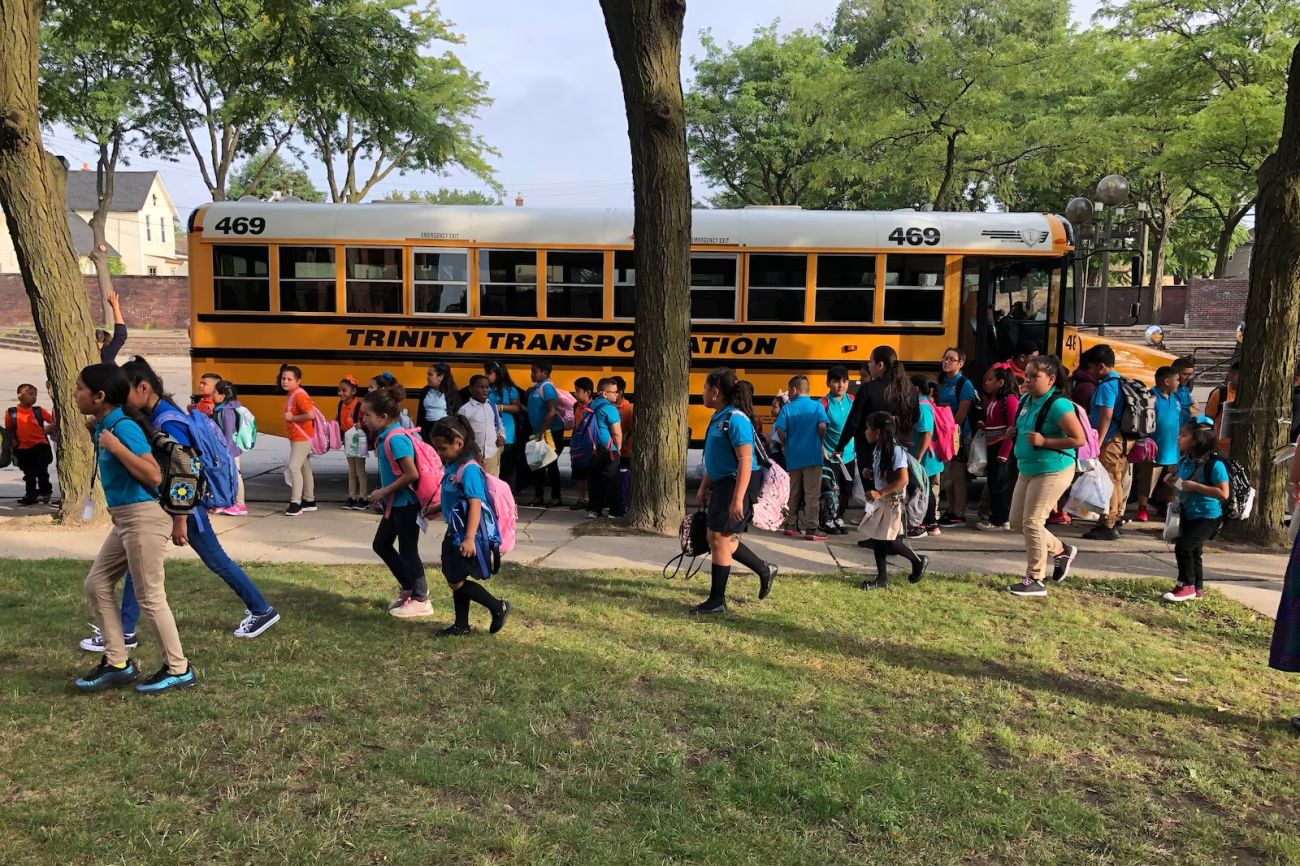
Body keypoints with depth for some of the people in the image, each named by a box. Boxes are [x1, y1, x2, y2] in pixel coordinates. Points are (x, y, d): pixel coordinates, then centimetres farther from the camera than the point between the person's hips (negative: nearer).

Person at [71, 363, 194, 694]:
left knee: (150, 597, -2)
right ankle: (118, 663, 21)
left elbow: (153, 475, -23)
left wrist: (116, 447, -24)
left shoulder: (124, 427, -17)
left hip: (143, 517, -10)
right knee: (96, 585, 13)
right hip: (124, 519, 10)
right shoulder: (104, 427, 12)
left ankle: (178, 669, 10)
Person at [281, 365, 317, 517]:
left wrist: (292, 418, -20)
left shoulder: (299, 395, -18)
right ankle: (309, 501, 23)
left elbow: (310, 414, -29)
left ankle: (296, 504, -12)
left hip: (302, 438, -10)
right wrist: (290, 418, 8)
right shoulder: (291, 395, 12)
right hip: (296, 438, 10)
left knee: (294, 467, -14)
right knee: (305, 469, 15)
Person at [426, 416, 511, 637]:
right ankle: (461, 626, 27)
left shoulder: (468, 469, -20)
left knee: (456, 582, -4)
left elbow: (475, 504, -26)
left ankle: (499, 607, 8)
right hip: (454, 533, 9)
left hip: (466, 536, -9)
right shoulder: (452, 466, 7)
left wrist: (470, 538, -30)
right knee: (456, 580, 15)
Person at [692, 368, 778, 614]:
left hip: (738, 484, -10)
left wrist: (738, 499, -27)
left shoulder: (735, 419, -19)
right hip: (721, 484, 10)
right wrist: (703, 487, 22)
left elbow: (745, 461, -23)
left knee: (719, 538, -4)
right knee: (720, 538, 15)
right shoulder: (717, 418, 10)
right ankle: (764, 570, 32)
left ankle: (717, 601, 8)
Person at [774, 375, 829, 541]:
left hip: (793, 456, 2)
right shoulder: (817, 406, -1)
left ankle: (791, 525, 22)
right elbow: (822, 427, -13)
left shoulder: (787, 408, 0)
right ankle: (812, 529, 0)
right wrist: (819, 440, 4)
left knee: (794, 493, 15)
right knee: (812, 494, 1)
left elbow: (780, 430, -9)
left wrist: (785, 444, 8)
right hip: (812, 455, -2)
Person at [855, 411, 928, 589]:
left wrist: (880, 493, -27)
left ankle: (919, 562, 18)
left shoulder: (896, 451, -20)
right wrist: (870, 474, 2)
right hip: (881, 500, 9)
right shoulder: (878, 449, 7)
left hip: (894, 500, -9)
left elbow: (903, 479, -26)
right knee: (878, 539, 8)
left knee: (889, 542, -5)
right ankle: (882, 579, 17)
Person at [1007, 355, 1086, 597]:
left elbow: (1079, 439, -21)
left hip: (1052, 471, -9)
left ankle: (1035, 580, 6)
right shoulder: (1026, 400, 5)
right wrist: (1014, 433, 3)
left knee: (1032, 523, -7)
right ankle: (1061, 551, 33)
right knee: (1017, 521, 13)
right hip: (1027, 470, 9)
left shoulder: (1058, 404, -20)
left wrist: (1044, 442, -25)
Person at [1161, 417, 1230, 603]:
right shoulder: (1185, 460, 0)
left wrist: (1196, 486, -28)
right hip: (1188, 514, 8)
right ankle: (1197, 589, 30)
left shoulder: (1214, 464, -23)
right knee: (1192, 551, 16)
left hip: (1208, 517, -8)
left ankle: (1186, 586, 1)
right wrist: (1174, 481, -2)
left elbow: (1224, 494, -26)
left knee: (1183, 546, -16)